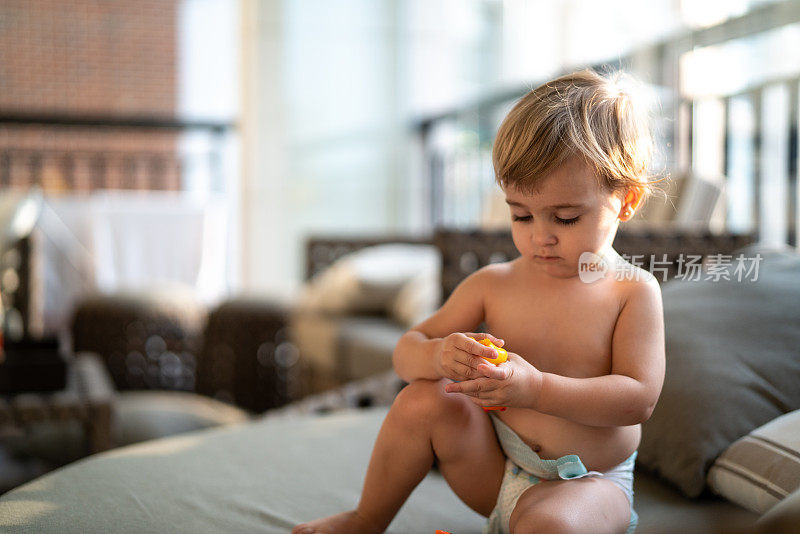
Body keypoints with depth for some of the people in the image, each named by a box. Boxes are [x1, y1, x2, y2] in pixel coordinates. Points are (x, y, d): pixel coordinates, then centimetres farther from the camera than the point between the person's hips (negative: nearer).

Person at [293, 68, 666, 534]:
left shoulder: (633, 291, -8)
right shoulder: (493, 284, -1)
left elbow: (638, 398, -17)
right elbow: (407, 351, 0)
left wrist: (535, 388, -31)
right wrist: (439, 355, -27)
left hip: (588, 482, -3)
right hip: (496, 472, 3)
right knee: (426, 397, -20)